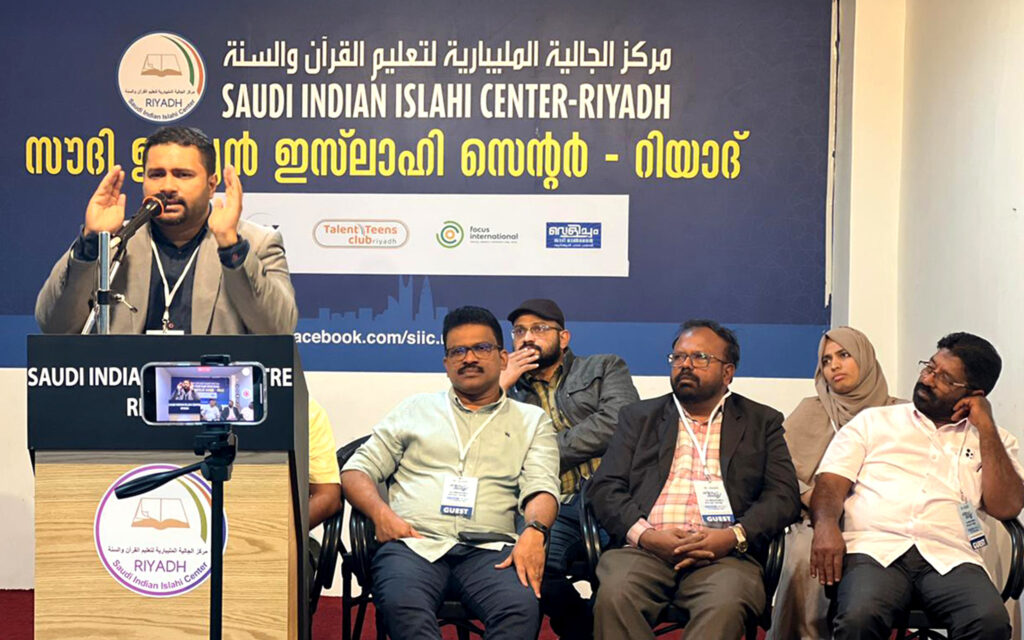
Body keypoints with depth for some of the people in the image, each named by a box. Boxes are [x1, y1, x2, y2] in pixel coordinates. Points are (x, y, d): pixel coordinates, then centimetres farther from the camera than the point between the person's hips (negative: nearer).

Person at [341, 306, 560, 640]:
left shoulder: (531, 421, 22)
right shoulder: (416, 409, 24)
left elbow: (540, 487, 7)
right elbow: (357, 470, 20)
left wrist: (534, 531, -16)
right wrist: (380, 512, -3)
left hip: (489, 549, 0)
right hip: (415, 542, 0)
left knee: (522, 608, -35)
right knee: (402, 605, -36)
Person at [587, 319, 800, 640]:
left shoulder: (762, 421, 21)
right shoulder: (639, 417, 23)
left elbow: (784, 495, 9)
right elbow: (604, 488, 12)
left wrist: (734, 536, -10)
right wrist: (644, 534, -8)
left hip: (724, 555, -1)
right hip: (644, 550, 1)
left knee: (727, 604, -36)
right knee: (614, 596, -34)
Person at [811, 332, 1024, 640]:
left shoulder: (992, 440, 23)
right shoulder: (873, 421, 22)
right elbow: (831, 482, 11)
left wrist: (986, 428, 7)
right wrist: (826, 526, -11)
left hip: (950, 557, 2)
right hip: (875, 548, -1)